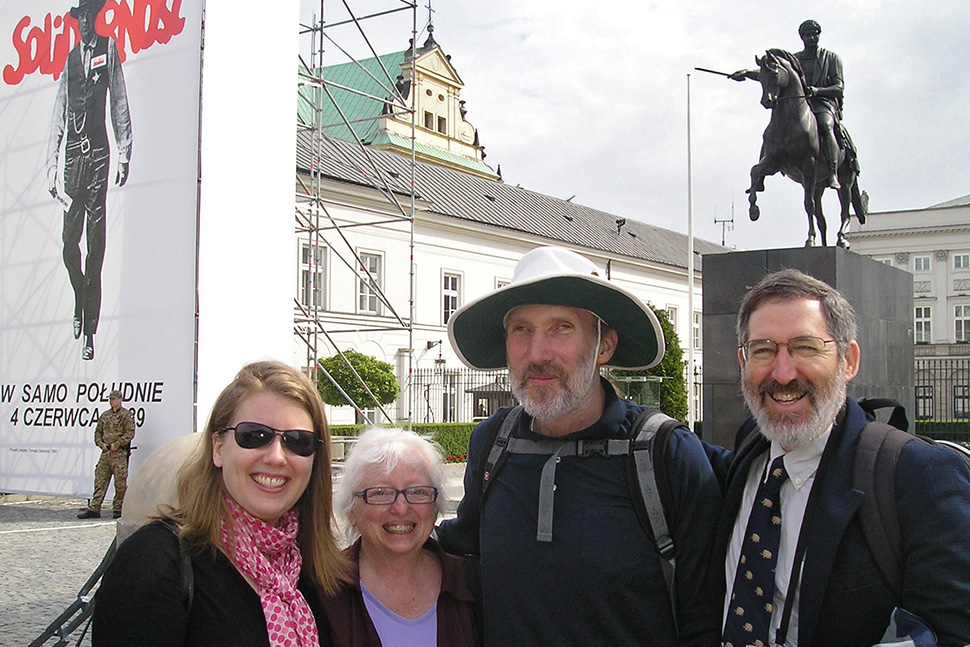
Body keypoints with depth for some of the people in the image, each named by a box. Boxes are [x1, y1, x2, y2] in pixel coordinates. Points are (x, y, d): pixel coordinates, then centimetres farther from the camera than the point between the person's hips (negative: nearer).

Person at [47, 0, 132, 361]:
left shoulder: (108, 49, 6)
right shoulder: (69, 57, 16)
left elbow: (120, 105, 2)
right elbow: (58, 117, 15)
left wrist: (124, 155, -5)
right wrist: (51, 166, 8)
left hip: (98, 153, -4)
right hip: (73, 153, 4)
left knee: (95, 244, -4)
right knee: (69, 240, 2)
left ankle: (90, 331, -1)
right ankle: (79, 302, 27)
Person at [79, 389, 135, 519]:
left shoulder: (126, 415, -1)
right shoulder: (104, 416, 17)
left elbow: (130, 433, -8)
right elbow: (98, 432, 21)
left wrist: (117, 444, -14)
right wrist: (101, 443, 2)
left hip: (119, 453, -6)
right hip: (105, 452, 6)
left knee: (120, 482, -2)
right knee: (100, 480, 3)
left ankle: (118, 508, 8)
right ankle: (94, 509, 3)